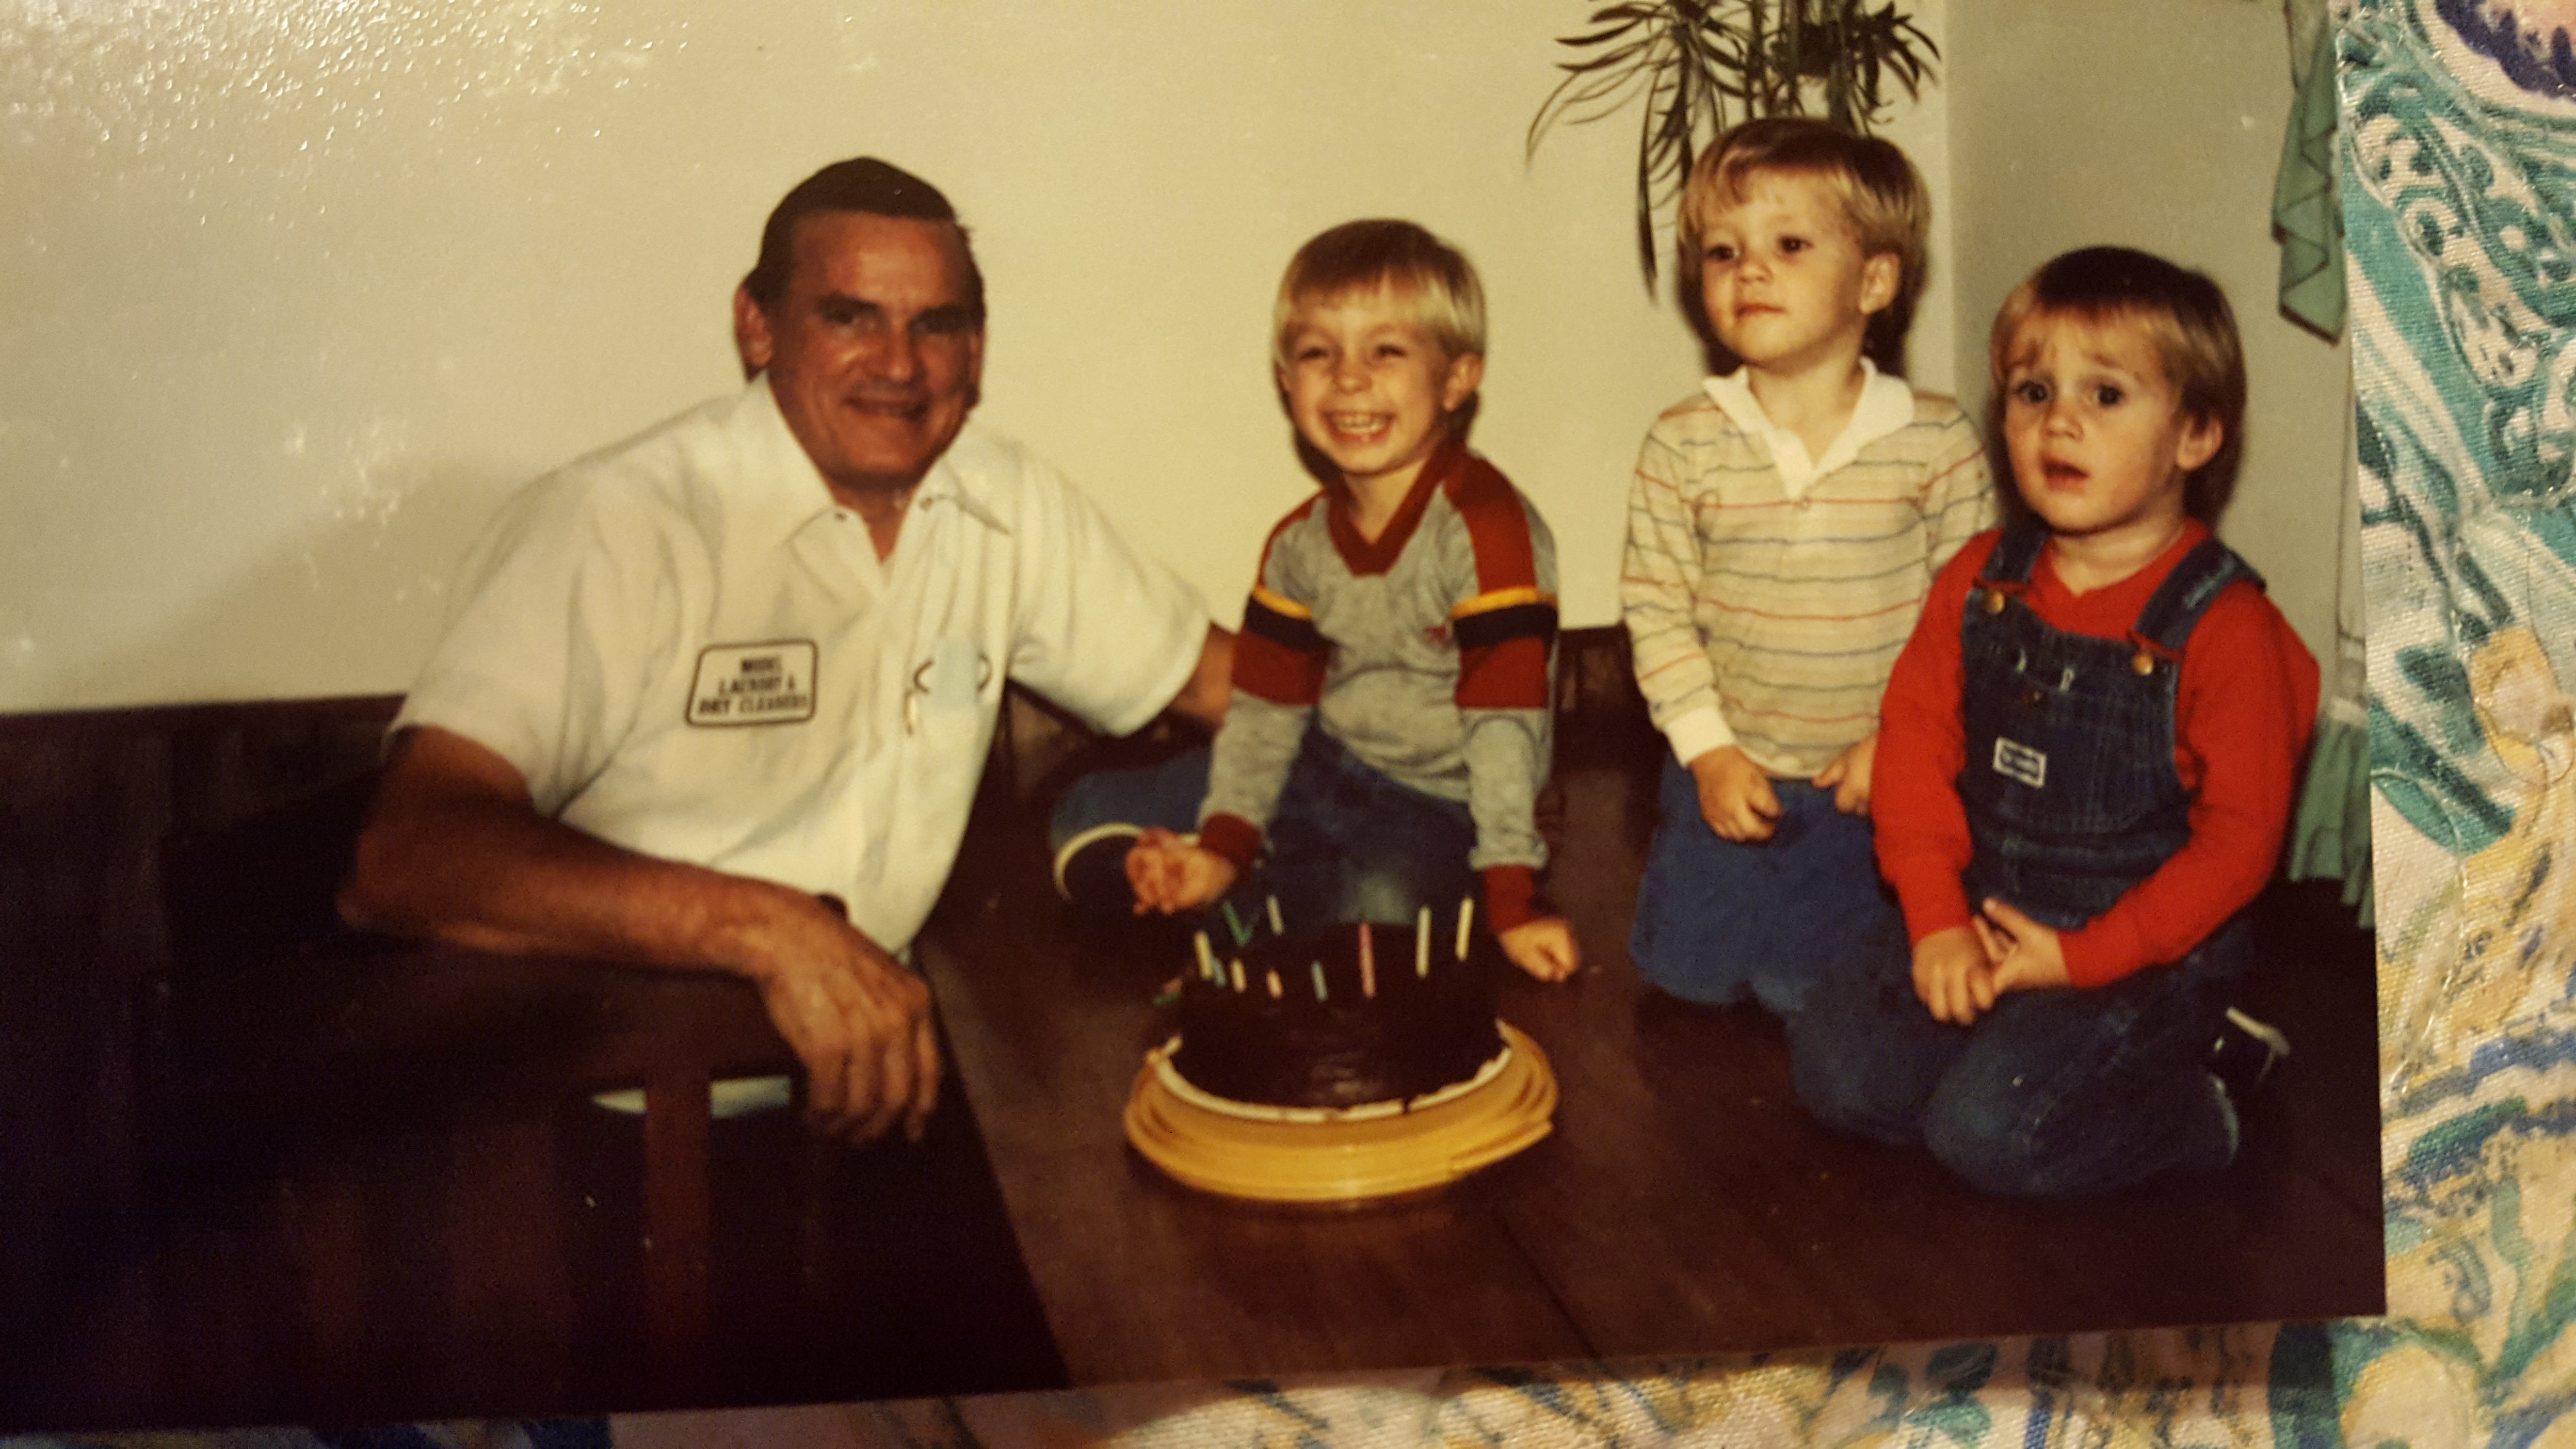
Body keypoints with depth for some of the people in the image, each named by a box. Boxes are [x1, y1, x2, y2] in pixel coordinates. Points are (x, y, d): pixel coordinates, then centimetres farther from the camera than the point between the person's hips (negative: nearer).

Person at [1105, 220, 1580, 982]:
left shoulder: (1487, 528, -21)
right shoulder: (1300, 545, 1)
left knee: (1378, 898, -35)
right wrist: (1223, 848, -7)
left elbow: (1506, 724, -25)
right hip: (1326, 773, 6)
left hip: (1441, 806, -5)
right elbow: (1265, 706, 6)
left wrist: (1512, 899, -29)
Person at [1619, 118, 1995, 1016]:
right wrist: (1709, 751, -9)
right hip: (1734, 769, 2)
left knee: (1805, 984, -6)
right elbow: (1655, 608, -4)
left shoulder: (1937, 443, -9)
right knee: (1685, 970, 5)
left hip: (1872, 778, -2)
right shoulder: (1684, 446, -7)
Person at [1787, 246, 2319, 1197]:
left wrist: (2083, 959, -18)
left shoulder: (2224, 628, -14)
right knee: (1834, 1067, -8)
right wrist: (1940, 921, -10)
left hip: (2144, 950, -6)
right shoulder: (1979, 583, 1)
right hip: (1979, 926, 6)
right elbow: (1916, 742, 2)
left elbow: (2238, 839, -14)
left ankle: (2191, 1107, 3)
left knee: (1987, 1132, -20)